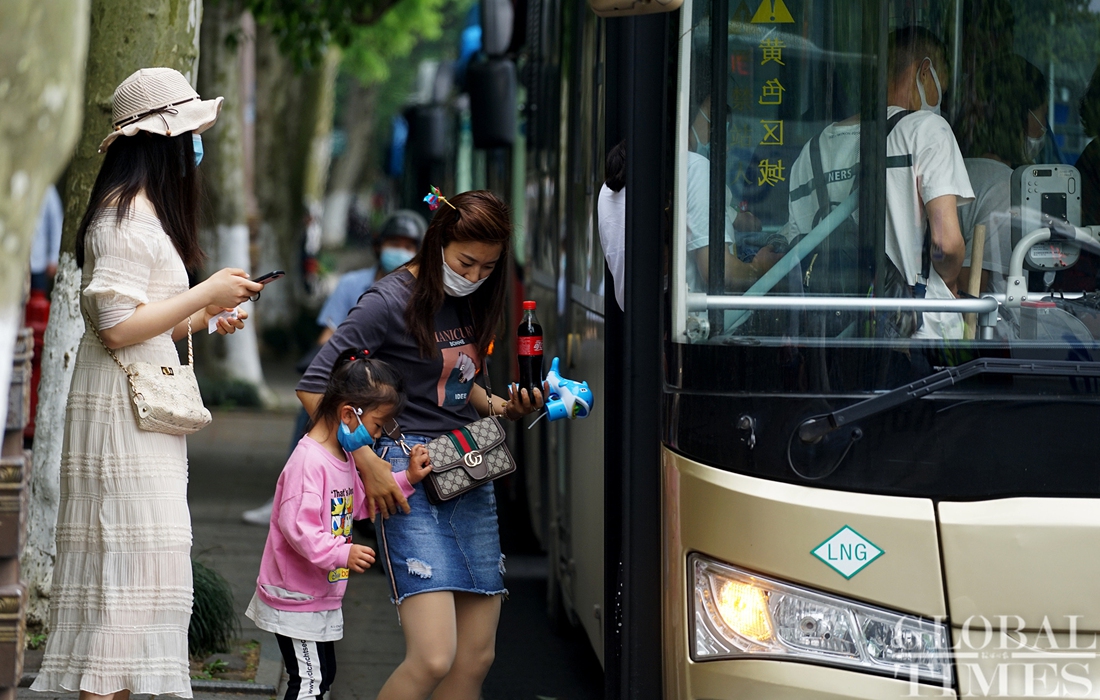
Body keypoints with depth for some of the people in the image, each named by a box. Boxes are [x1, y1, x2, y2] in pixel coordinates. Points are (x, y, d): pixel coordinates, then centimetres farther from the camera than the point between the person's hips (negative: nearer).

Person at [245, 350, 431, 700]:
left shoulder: (343, 456, 9)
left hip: (322, 596, 10)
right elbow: (296, 526, -31)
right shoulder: (308, 461, -24)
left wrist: (406, 479, 11)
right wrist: (342, 554, -37)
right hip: (295, 599, -10)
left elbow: (361, 502, 20)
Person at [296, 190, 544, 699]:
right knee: (432, 659, -19)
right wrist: (367, 462, -16)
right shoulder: (392, 302, -10)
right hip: (409, 476, -8)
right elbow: (314, 388, -12)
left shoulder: (471, 302, 13)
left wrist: (502, 408, 7)